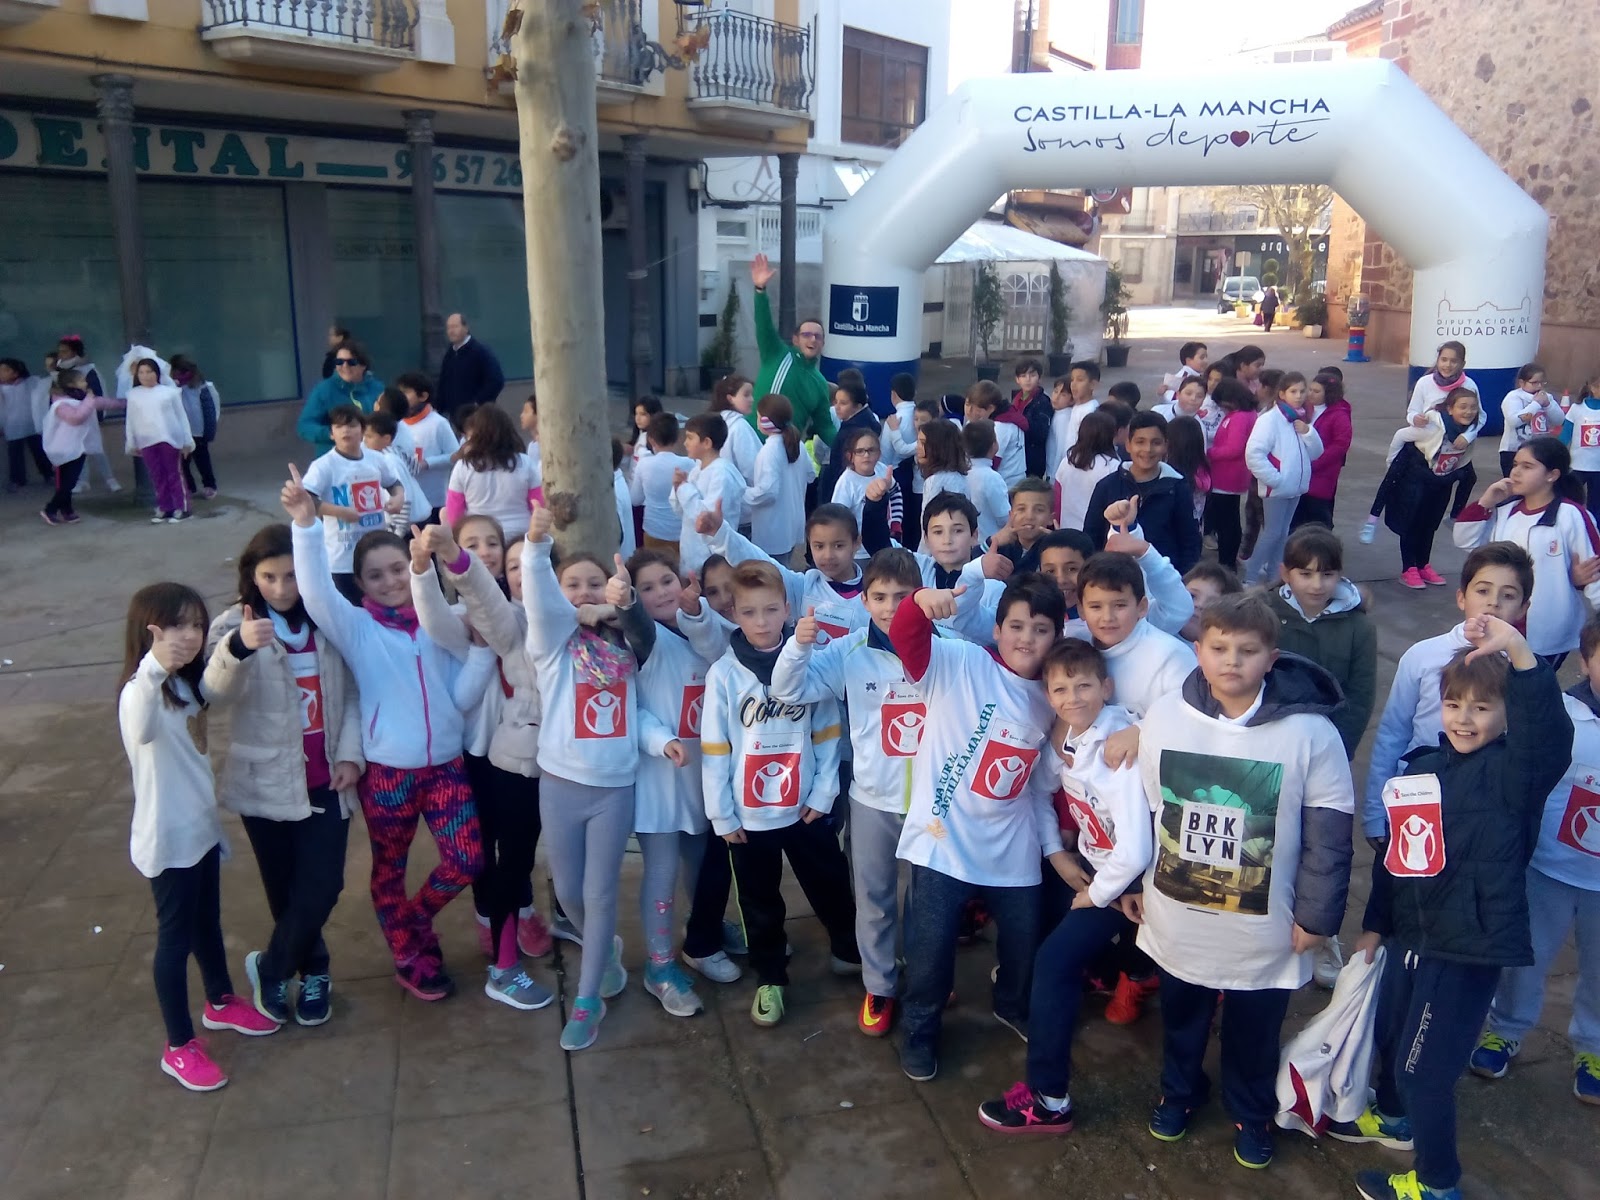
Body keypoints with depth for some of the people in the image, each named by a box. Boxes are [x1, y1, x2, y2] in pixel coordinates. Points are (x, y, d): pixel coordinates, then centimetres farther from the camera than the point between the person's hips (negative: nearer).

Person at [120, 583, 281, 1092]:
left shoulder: (186, 685, 4)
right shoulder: (141, 691, -24)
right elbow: (141, 733, -51)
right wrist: (153, 667, -69)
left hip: (201, 828, 8)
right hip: (168, 838, -8)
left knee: (208, 922, 24)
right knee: (176, 937, 4)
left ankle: (221, 1003, 44)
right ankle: (179, 1047, 18)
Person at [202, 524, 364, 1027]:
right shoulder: (234, 624, -8)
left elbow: (352, 693, 6)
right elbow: (215, 695, -27)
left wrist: (351, 754, -6)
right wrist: (238, 647, -47)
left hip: (326, 781, 2)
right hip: (266, 783, -1)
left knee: (321, 889, -2)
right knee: (285, 891, 10)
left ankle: (269, 966, 24)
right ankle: (313, 970, 35)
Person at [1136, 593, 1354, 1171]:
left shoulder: (1310, 731, -19)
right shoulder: (1163, 716, -11)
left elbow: (1328, 832, -10)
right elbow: (1140, 809, 1)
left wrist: (1317, 913, -7)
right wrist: (1133, 883, 8)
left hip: (1264, 929, -2)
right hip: (1176, 917, 2)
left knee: (1254, 1031, 19)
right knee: (1180, 1016, 24)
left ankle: (1251, 1113, 47)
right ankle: (1179, 1090, 52)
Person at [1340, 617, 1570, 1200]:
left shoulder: (1510, 774, -15)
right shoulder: (1422, 766, 5)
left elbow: (1548, 735, -39)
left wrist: (1519, 652, -51)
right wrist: (1374, 924, 18)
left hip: (1468, 945, -7)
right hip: (1412, 932, 8)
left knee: (1424, 1064, 4)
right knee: (1390, 1034, 27)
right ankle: (1393, 1118, 54)